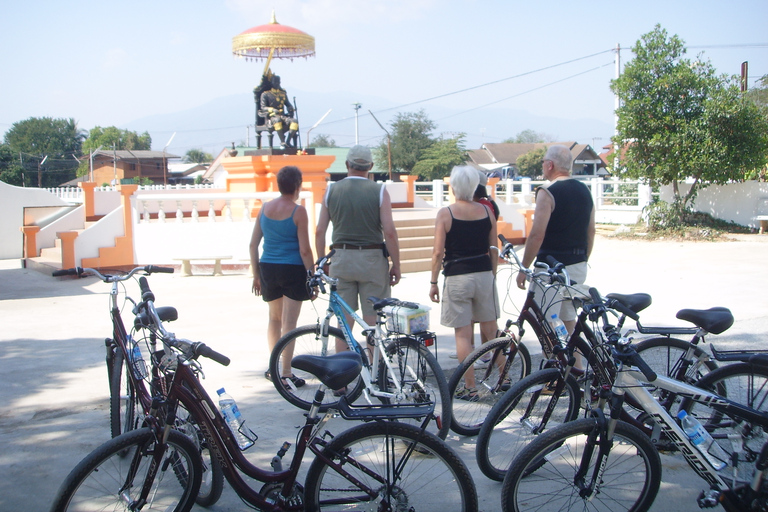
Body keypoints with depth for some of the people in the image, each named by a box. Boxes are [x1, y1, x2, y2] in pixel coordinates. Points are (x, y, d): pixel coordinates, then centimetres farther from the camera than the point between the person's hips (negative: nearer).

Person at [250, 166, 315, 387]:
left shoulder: (264, 208, 5)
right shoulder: (298, 211, -10)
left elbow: (253, 244, 8)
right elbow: (304, 250, -13)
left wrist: (256, 275, 16)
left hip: (267, 268, 5)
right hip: (292, 269, -5)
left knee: (274, 318, 21)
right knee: (289, 322, 0)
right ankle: (286, 374, 2)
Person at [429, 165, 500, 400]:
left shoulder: (445, 213, -8)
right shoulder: (487, 211, 3)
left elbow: (438, 252, -9)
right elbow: (494, 250, 7)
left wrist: (433, 282, 0)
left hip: (457, 277, -4)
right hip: (484, 275, 4)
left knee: (463, 334, 1)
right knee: (490, 330, 14)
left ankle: (469, 387, 4)